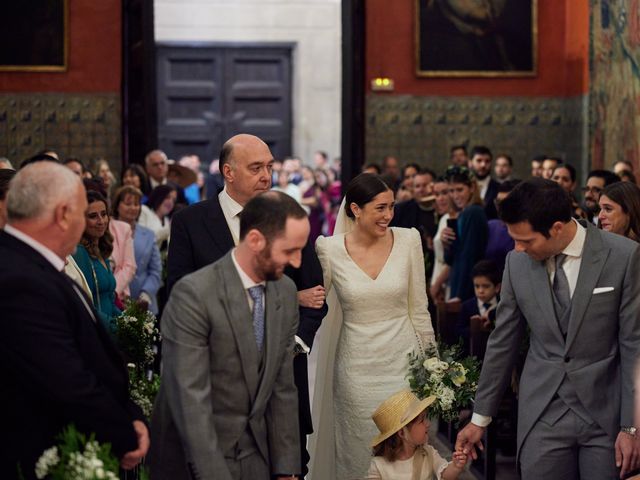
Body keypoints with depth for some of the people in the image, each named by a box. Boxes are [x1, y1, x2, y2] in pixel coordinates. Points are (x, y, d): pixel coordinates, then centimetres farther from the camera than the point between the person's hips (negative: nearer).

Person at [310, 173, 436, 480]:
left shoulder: (408, 240, -4)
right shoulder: (330, 249, -7)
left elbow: (418, 308, 4)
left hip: (403, 360, 1)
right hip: (357, 368, -1)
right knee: (359, 455, 8)